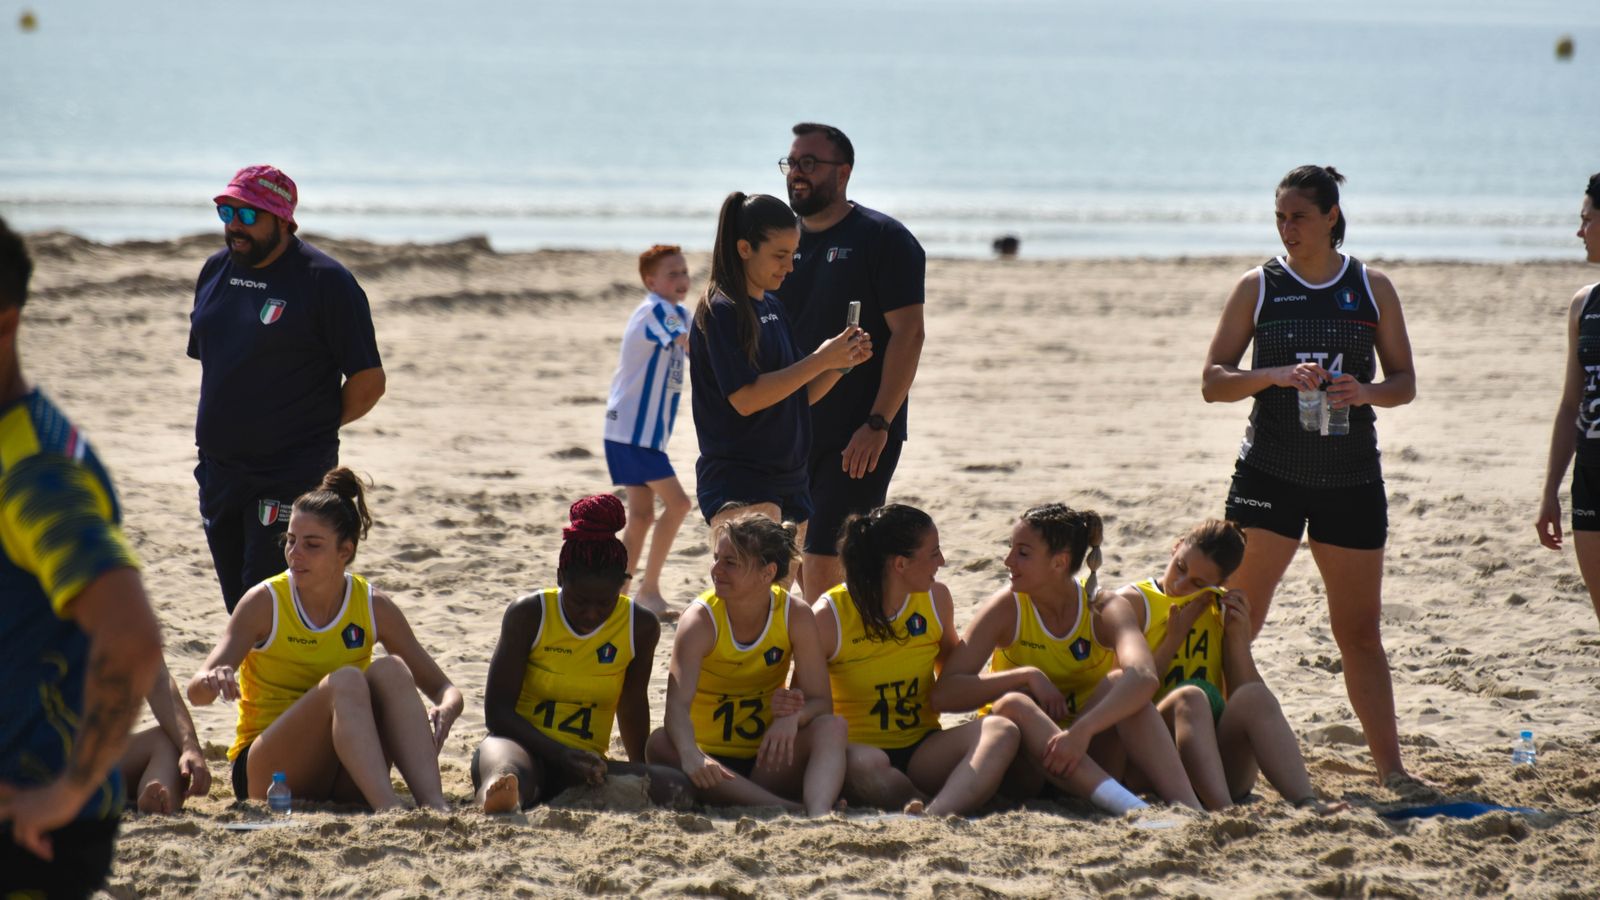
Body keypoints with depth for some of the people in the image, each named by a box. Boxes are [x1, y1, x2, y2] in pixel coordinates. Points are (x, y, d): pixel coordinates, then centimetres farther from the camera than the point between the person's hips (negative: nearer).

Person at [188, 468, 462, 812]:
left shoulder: (374, 608, 2)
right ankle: (388, 809, -50)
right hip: (267, 771, -3)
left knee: (391, 670, -22)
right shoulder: (265, 603, -5)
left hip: (344, 783, 3)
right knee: (345, 681, -29)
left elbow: (443, 688, 5)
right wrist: (213, 681, -40)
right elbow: (196, 692, -15)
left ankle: (433, 804, -41)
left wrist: (445, 711, -20)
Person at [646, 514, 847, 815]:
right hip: (714, 764, -2)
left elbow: (820, 700, -6)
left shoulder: (795, 616, -5)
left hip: (767, 762, 2)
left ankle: (819, 813, -53)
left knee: (833, 726, -23)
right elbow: (677, 703, -27)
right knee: (661, 744, -34)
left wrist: (793, 716, -31)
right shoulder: (701, 621, -12)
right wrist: (691, 755, -49)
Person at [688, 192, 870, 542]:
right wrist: (820, 360, -18)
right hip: (737, 484, -9)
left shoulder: (774, 306, 15)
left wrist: (843, 362, 0)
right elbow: (745, 398, -19)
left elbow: (801, 395, 17)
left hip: (788, 481, 9)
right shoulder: (720, 312, -11)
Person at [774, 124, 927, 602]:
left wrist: (878, 424, -18)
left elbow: (908, 334, -11)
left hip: (858, 439, -6)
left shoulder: (883, 239, -5)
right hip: (790, 433, 6)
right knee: (797, 565, 8)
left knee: (824, 563, -14)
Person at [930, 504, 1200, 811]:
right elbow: (943, 694, -16)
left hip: (1087, 757, 1)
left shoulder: (1104, 610, -9)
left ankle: (1189, 806, -42)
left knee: (1118, 681, -25)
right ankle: (1125, 804, -51)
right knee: (1011, 705, -32)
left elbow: (1144, 677, -31)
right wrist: (1028, 677, -26)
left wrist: (1082, 730, -45)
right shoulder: (1007, 608, -8)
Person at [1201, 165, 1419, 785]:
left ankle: (1390, 765, 11)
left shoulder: (1372, 288, 5)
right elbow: (1213, 381, -1)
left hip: (1352, 477, 1)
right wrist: (1276, 375, -19)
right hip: (1269, 473, -1)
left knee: (1360, 632, 6)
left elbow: (1405, 383, 7)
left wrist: (1365, 392, -15)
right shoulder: (1259, 286, 1)